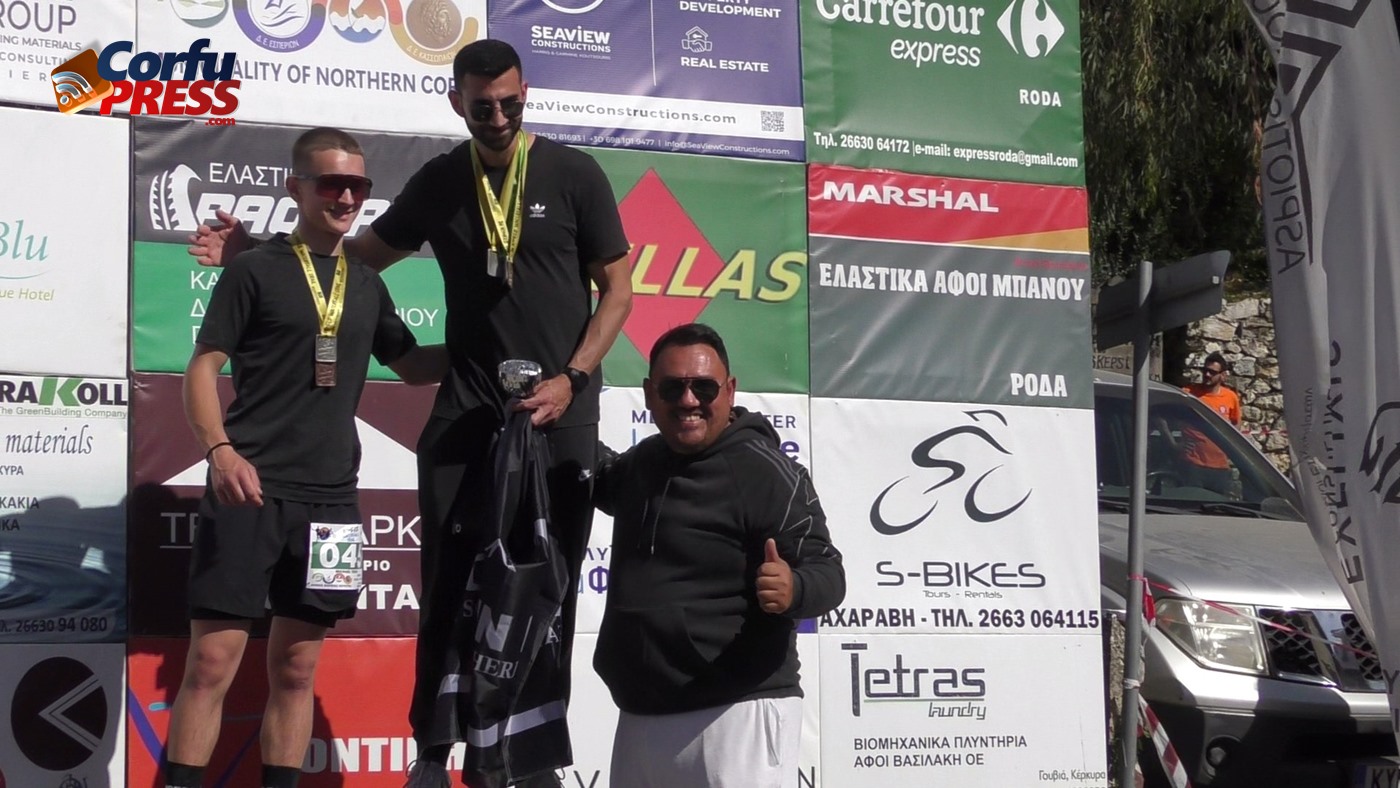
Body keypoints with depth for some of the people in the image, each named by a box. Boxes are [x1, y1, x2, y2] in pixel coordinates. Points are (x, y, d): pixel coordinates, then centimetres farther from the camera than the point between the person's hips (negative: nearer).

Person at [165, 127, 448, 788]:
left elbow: (410, 364, 27)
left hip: (329, 497, 5)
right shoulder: (255, 269, 1)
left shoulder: (366, 284, 15)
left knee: (296, 668, 8)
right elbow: (203, 367, -3)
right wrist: (219, 449, -19)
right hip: (250, 490, -4)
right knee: (213, 661, -7)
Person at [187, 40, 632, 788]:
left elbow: (617, 289, -1)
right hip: (467, 409, 2)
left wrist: (570, 379, -12)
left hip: (560, 411, -2)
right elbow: (365, 252, 14)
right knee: (448, 584, 1)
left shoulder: (574, 174, -3)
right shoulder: (439, 182, 4)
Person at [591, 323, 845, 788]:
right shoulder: (641, 462, 13)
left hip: (736, 715, -8)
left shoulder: (768, 472, -11)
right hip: (640, 718, 8)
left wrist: (793, 589, -36)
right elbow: (601, 485, 35)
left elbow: (826, 571, -14)